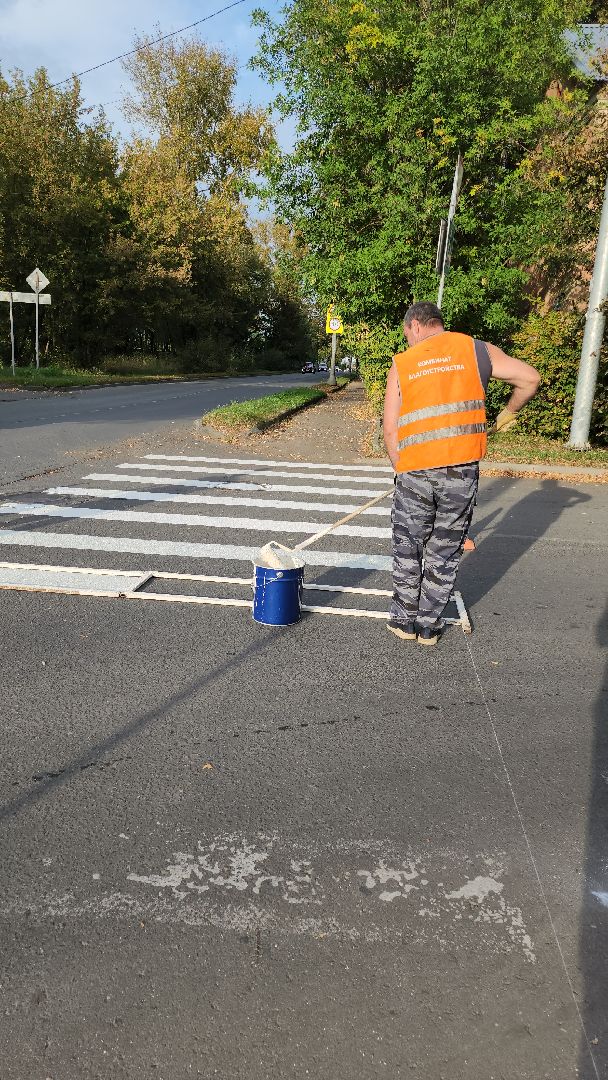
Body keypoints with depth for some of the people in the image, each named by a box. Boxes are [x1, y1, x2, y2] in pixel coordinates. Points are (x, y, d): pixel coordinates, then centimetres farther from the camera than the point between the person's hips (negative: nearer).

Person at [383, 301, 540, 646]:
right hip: (462, 469, 0)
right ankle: (429, 627, 22)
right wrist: (508, 413, 20)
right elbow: (530, 378, 4)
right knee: (444, 553, 13)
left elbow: (390, 429, 2)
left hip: (414, 473, 0)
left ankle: (404, 621, 27)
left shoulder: (402, 364, 6)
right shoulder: (475, 350, 6)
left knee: (407, 550, 17)